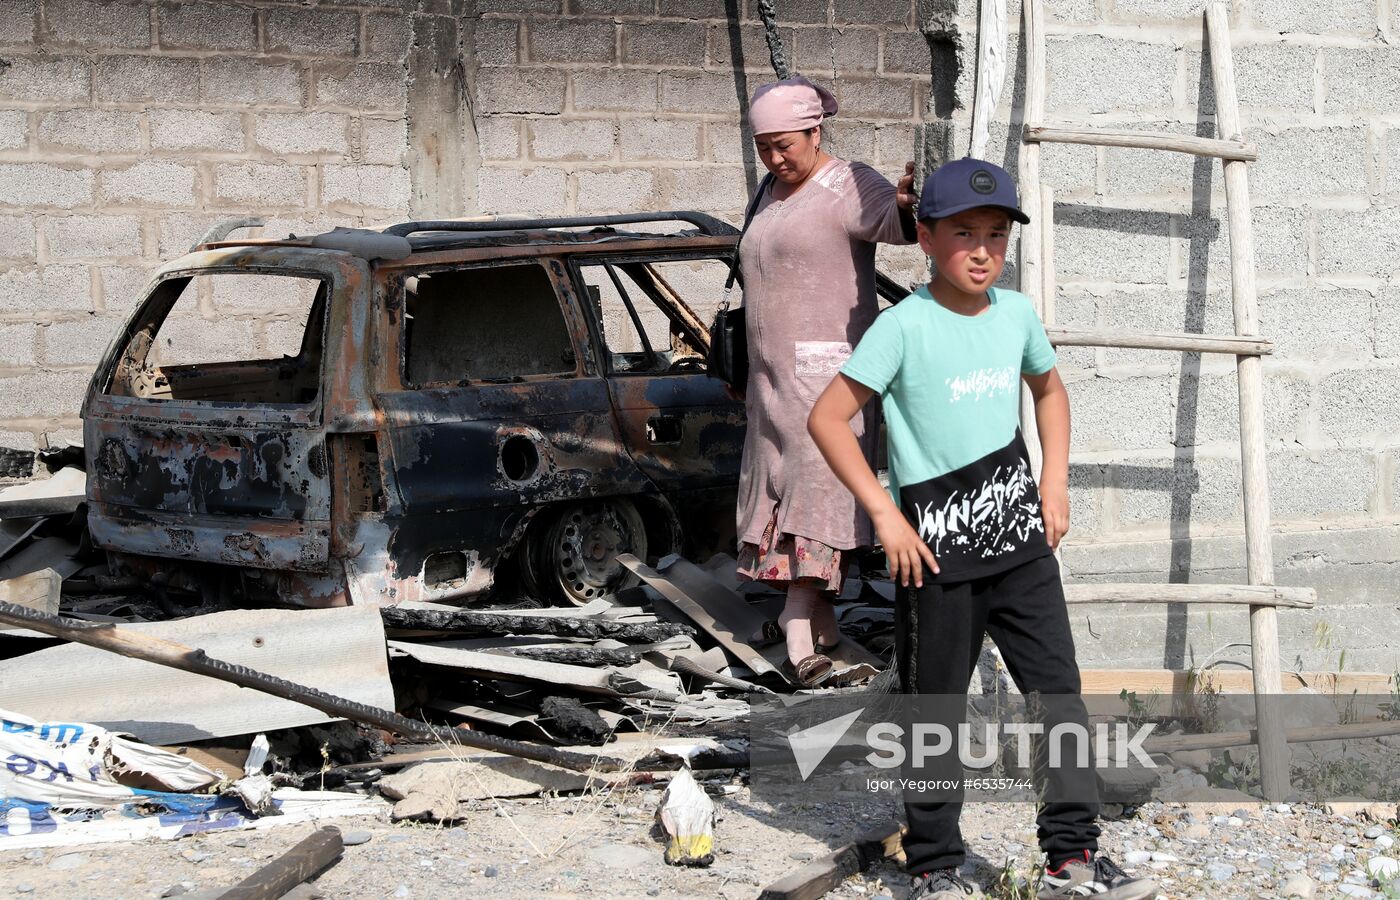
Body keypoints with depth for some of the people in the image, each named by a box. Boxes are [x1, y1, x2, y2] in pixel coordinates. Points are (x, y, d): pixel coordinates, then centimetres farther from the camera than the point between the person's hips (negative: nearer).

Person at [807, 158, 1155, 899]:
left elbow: (1049, 390, 24)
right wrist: (884, 513, -14)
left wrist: (1055, 483, 13)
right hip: (936, 545, -5)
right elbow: (827, 418, -12)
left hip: (1019, 536, 5)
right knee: (936, 705, 6)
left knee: (1058, 686, 1)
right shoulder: (905, 326, -12)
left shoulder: (1016, 314, 5)